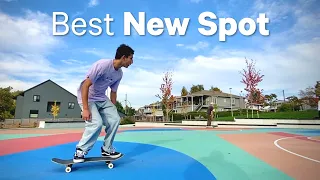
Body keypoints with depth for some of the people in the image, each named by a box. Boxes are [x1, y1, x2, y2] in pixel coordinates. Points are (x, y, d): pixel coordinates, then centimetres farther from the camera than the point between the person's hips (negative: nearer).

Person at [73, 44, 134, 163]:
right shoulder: (102, 65, -26)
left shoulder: (119, 74, -2)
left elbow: (113, 92, 9)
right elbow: (85, 85, -26)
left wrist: (112, 110, 10)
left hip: (102, 99, 7)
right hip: (87, 97, -7)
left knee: (115, 119, -5)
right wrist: (85, 109, -29)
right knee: (96, 123, -23)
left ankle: (107, 150, 10)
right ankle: (80, 151, -2)